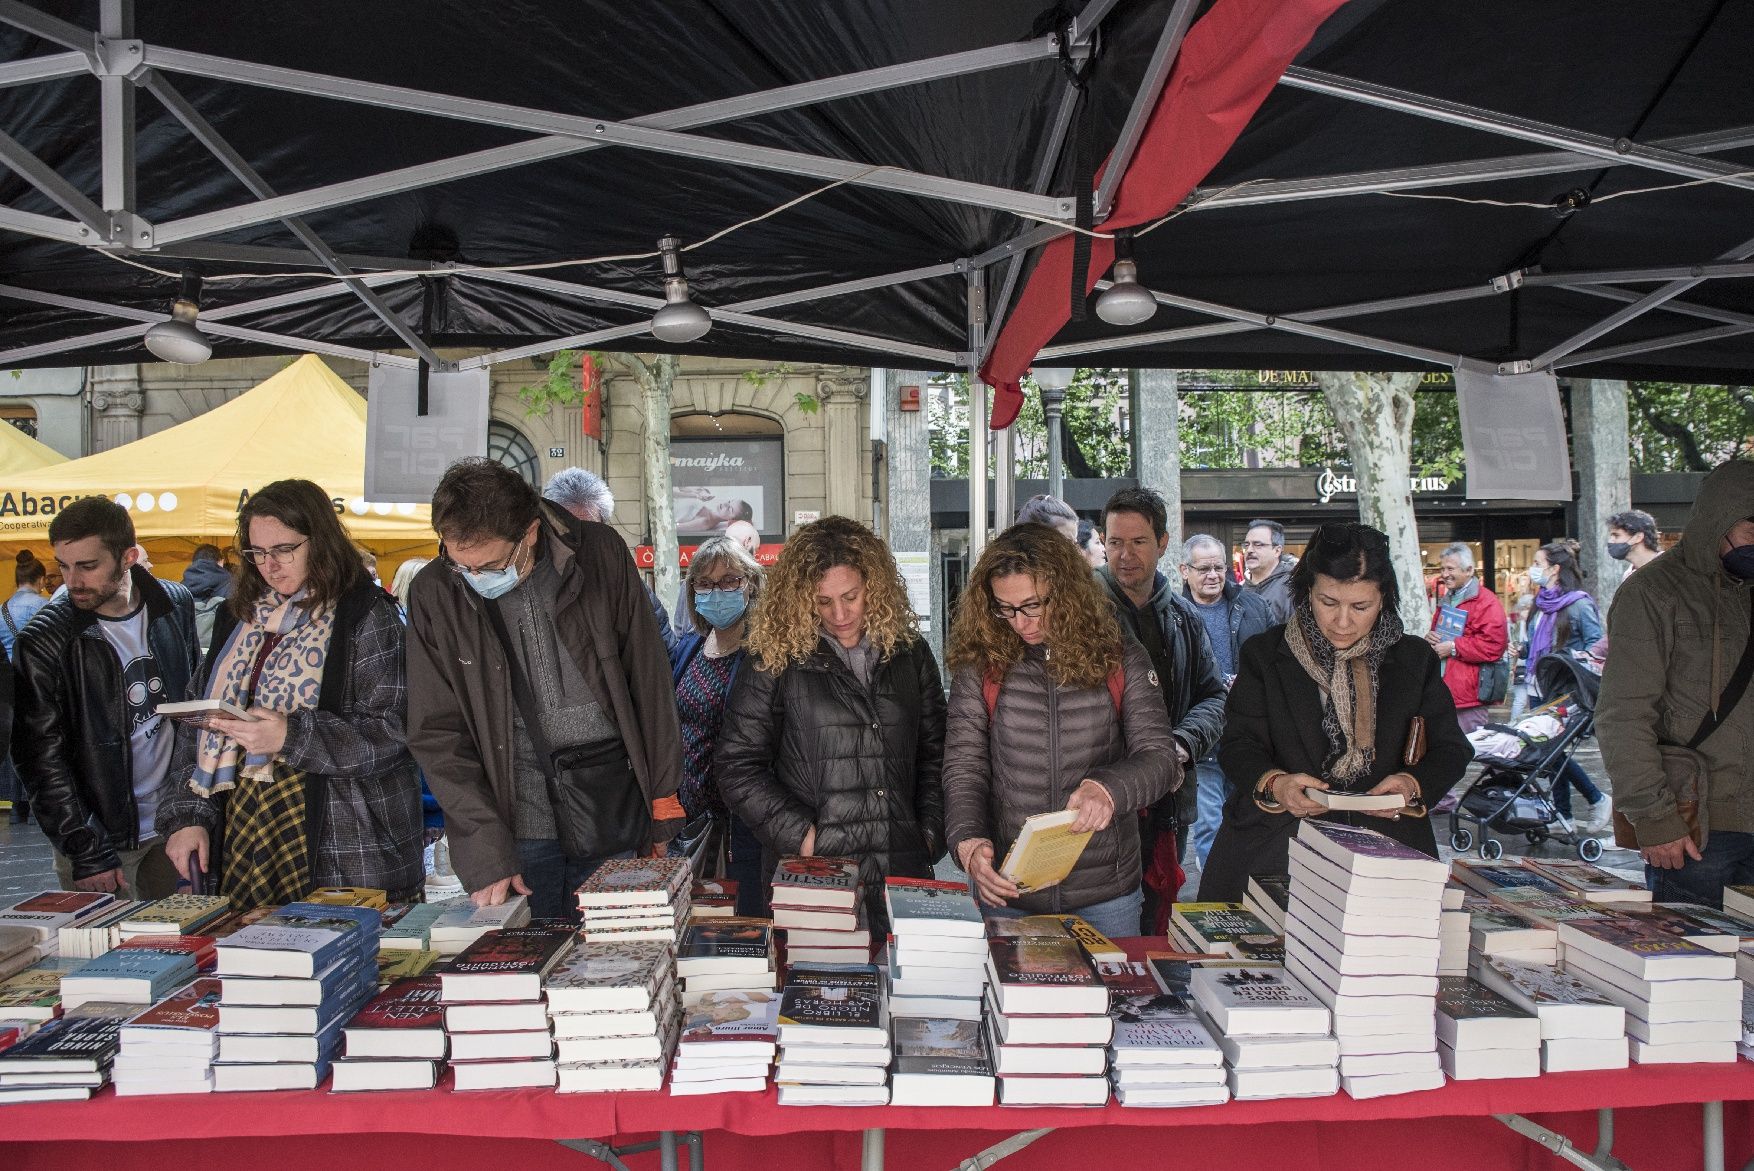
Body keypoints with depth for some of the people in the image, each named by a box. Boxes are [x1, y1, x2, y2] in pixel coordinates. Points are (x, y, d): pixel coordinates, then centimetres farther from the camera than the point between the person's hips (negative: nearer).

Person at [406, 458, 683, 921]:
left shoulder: (601, 553, -6)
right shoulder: (433, 593, -4)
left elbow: (650, 679, 2)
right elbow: (438, 735, -3)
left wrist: (662, 796, 3)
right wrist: (485, 851, -12)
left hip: (612, 810, 0)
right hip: (516, 820, 0)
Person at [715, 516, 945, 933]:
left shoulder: (910, 653, 8)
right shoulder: (777, 662, -3)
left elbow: (934, 754, 14)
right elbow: (737, 767, -4)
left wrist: (930, 834, 4)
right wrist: (802, 836, -10)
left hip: (904, 872, 3)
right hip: (810, 874, -3)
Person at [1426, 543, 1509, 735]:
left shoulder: (1486, 602, -7)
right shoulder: (1445, 601, 21)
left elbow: (1494, 645, -19)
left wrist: (1453, 647, -15)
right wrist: (1429, 639, 10)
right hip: (1441, 693, 8)